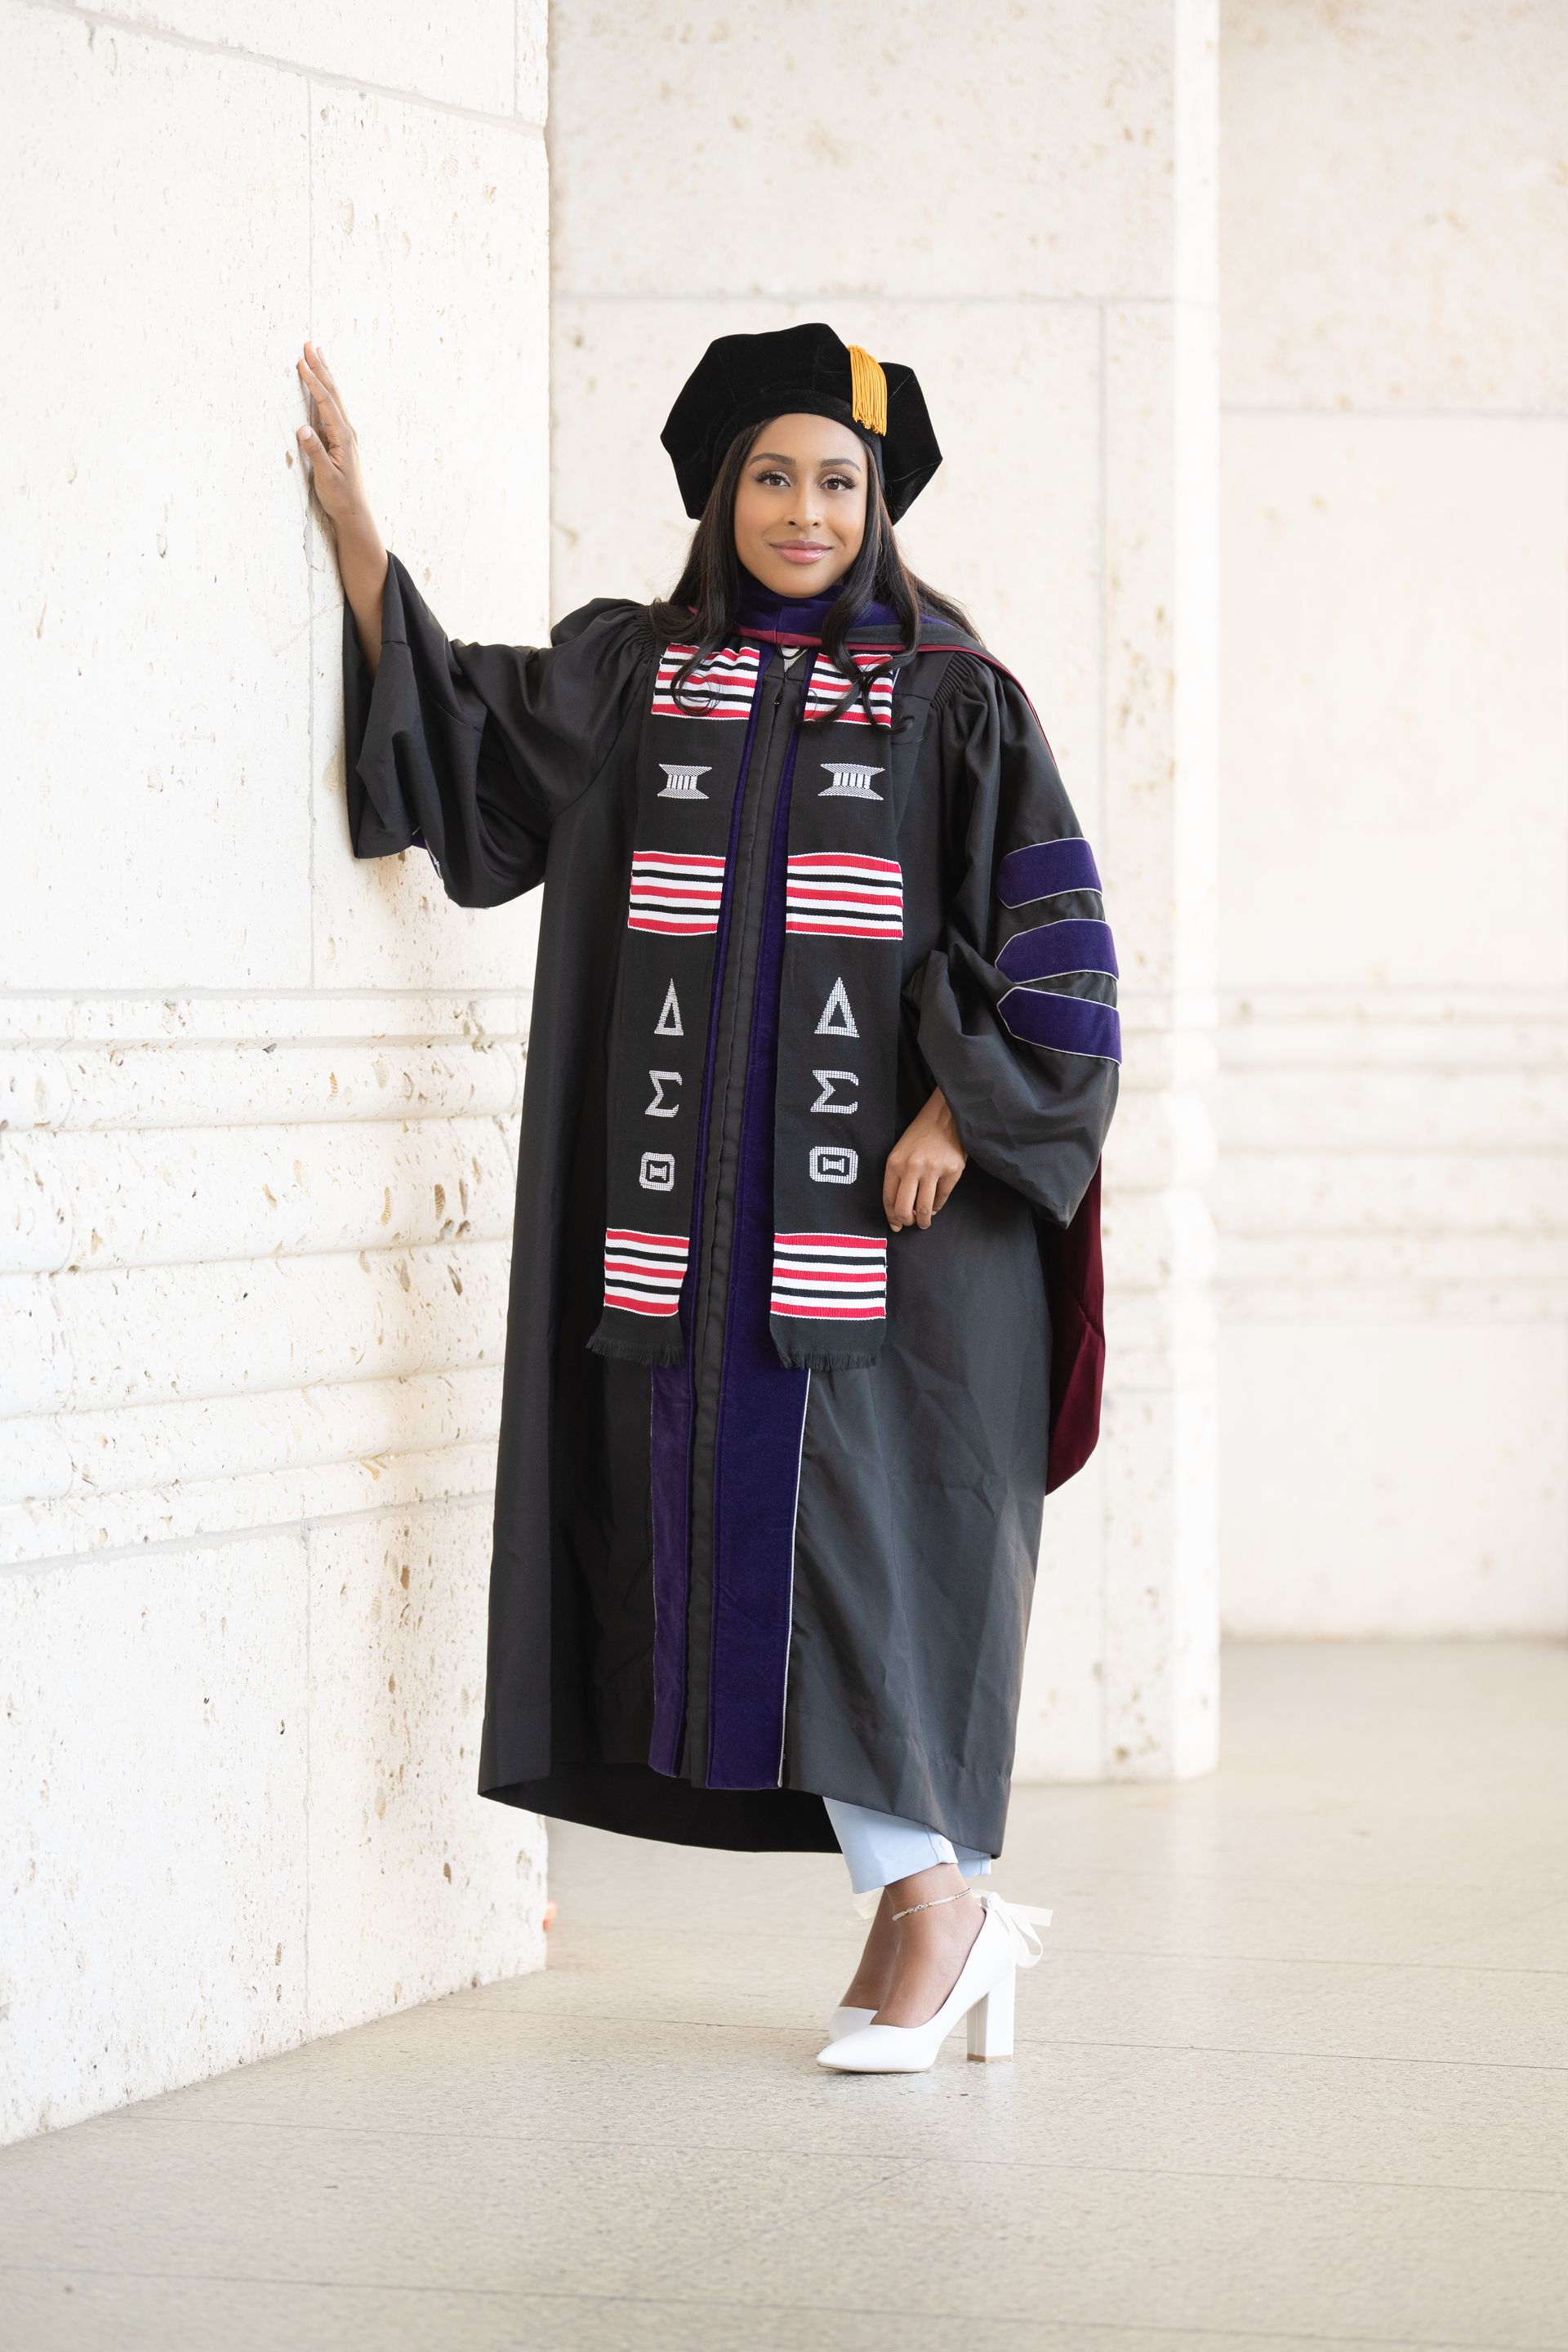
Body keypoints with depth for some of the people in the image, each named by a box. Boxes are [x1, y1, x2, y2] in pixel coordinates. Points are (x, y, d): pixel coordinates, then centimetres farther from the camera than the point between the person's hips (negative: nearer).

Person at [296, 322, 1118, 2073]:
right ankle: (936, 1908, 10)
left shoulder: (952, 700, 3)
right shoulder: (629, 674, 12)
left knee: (858, 1521, -11)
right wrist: (352, 524, -1)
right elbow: (453, 735, 6)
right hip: (696, 1202, 4)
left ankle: (928, 1895, -2)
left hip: (886, 1193, -4)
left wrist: (959, 1108, -11)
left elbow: (1047, 934, 0)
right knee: (737, 1528, 2)